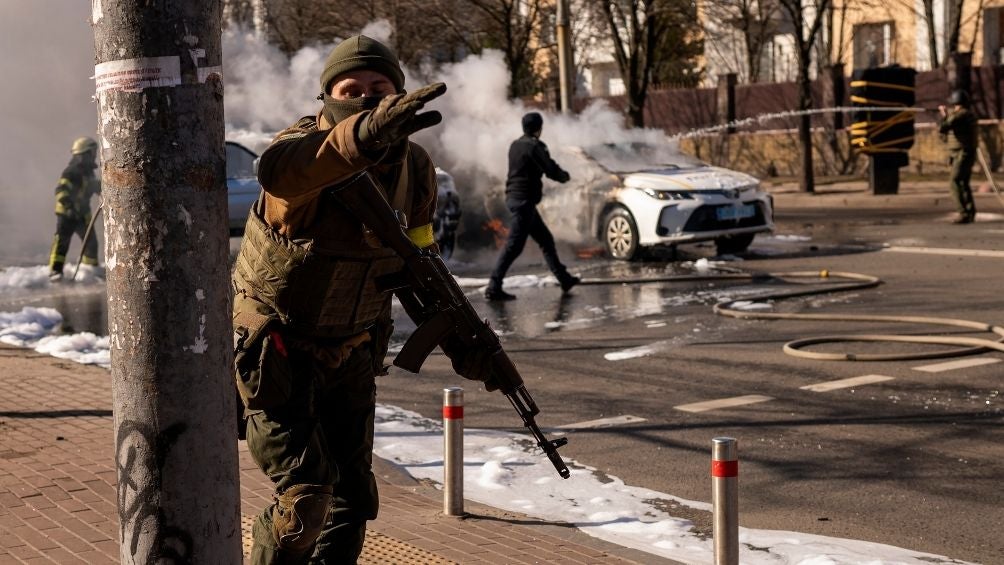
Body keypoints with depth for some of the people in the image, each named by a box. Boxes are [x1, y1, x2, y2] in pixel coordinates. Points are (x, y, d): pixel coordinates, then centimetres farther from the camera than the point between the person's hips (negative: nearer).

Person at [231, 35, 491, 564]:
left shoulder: (415, 167, -6)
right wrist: (362, 134, -71)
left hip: (350, 356, 6)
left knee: (353, 498, 11)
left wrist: (459, 340, 5)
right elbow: (279, 169, -51)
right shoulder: (307, 143, -23)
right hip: (276, 356, -5)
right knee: (305, 495, -11)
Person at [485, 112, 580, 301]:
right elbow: (551, 170, -12)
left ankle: (564, 279, 26)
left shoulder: (516, 145, 13)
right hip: (524, 200, -10)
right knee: (514, 245, -11)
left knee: (545, 239, 17)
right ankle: (494, 287, -14)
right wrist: (565, 175, 9)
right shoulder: (534, 146, -13)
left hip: (514, 198, 10)